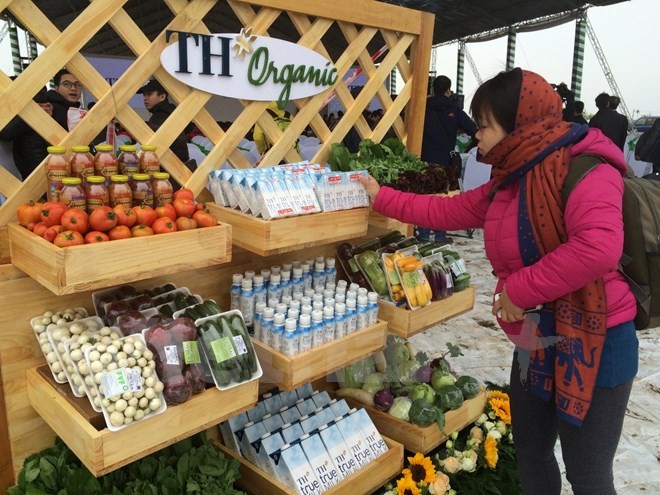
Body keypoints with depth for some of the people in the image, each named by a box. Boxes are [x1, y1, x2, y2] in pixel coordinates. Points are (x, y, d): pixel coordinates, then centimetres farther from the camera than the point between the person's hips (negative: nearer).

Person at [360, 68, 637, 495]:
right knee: (531, 453, 22)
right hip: (534, 340, 9)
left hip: (594, 345, -8)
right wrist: (381, 197, 14)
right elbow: (446, 211, 14)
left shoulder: (583, 171, -21)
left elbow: (598, 248, -36)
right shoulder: (508, 183, 7)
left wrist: (519, 290, -27)